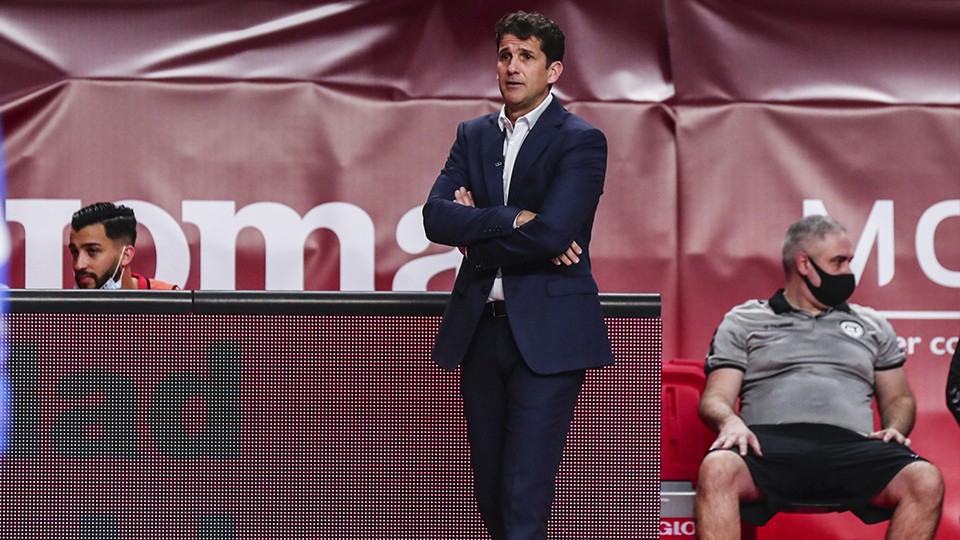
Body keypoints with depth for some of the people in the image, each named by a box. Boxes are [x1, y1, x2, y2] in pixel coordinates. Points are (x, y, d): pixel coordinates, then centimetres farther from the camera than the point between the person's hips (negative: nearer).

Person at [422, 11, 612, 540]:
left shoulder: (580, 141, -4)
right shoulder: (474, 135, 13)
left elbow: (553, 232, -18)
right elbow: (436, 217, -2)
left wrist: (476, 229, -5)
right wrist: (511, 221, -16)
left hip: (547, 334, -6)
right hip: (481, 329, 6)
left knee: (524, 492, -11)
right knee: (489, 490, 10)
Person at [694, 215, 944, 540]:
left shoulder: (872, 326, 30)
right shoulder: (744, 322, 22)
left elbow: (898, 398, 30)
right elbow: (714, 399, 13)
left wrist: (895, 428, 5)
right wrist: (731, 422, -12)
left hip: (851, 447, 2)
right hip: (771, 443, -2)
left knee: (926, 481, -31)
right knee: (717, 470, -39)